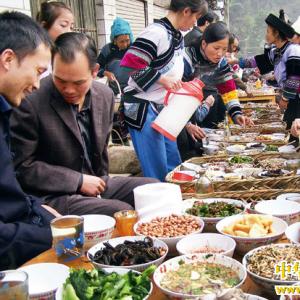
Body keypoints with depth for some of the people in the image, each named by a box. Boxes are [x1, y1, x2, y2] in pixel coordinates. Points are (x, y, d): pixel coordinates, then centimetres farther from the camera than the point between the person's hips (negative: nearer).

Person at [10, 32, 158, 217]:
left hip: (94, 184, 7)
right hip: (52, 196, -7)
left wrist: (100, 181, 14)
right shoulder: (30, 102, -19)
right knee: (123, 213, -26)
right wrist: (78, 181, -16)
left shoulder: (105, 96, 1)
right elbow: (22, 166, -15)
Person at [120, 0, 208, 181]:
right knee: (157, 173, -3)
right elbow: (130, 64, -24)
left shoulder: (178, 37, 11)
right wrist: (161, 79, -22)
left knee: (174, 167, 15)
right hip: (142, 108, -9)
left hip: (163, 109, 9)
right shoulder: (156, 32, -17)